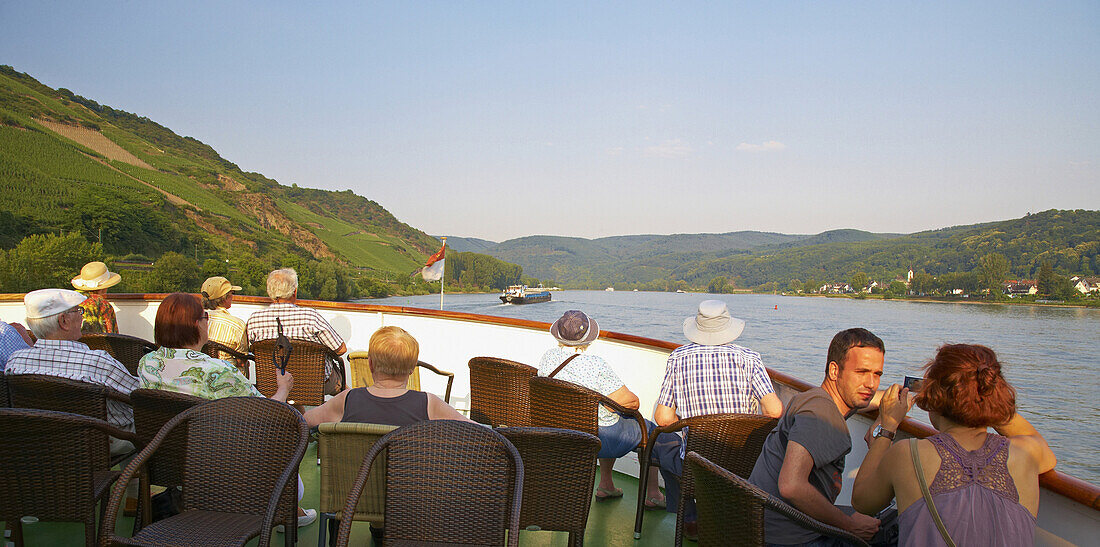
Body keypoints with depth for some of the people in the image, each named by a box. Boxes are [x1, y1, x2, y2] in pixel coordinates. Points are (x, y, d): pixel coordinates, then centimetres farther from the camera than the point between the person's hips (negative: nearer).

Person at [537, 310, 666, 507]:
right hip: (603, 441, -6)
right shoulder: (596, 365, -28)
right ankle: (653, 495, 31)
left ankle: (606, 486, 40)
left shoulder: (547, 358, -8)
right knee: (648, 429, 22)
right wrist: (634, 401, 2)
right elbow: (630, 402, -23)